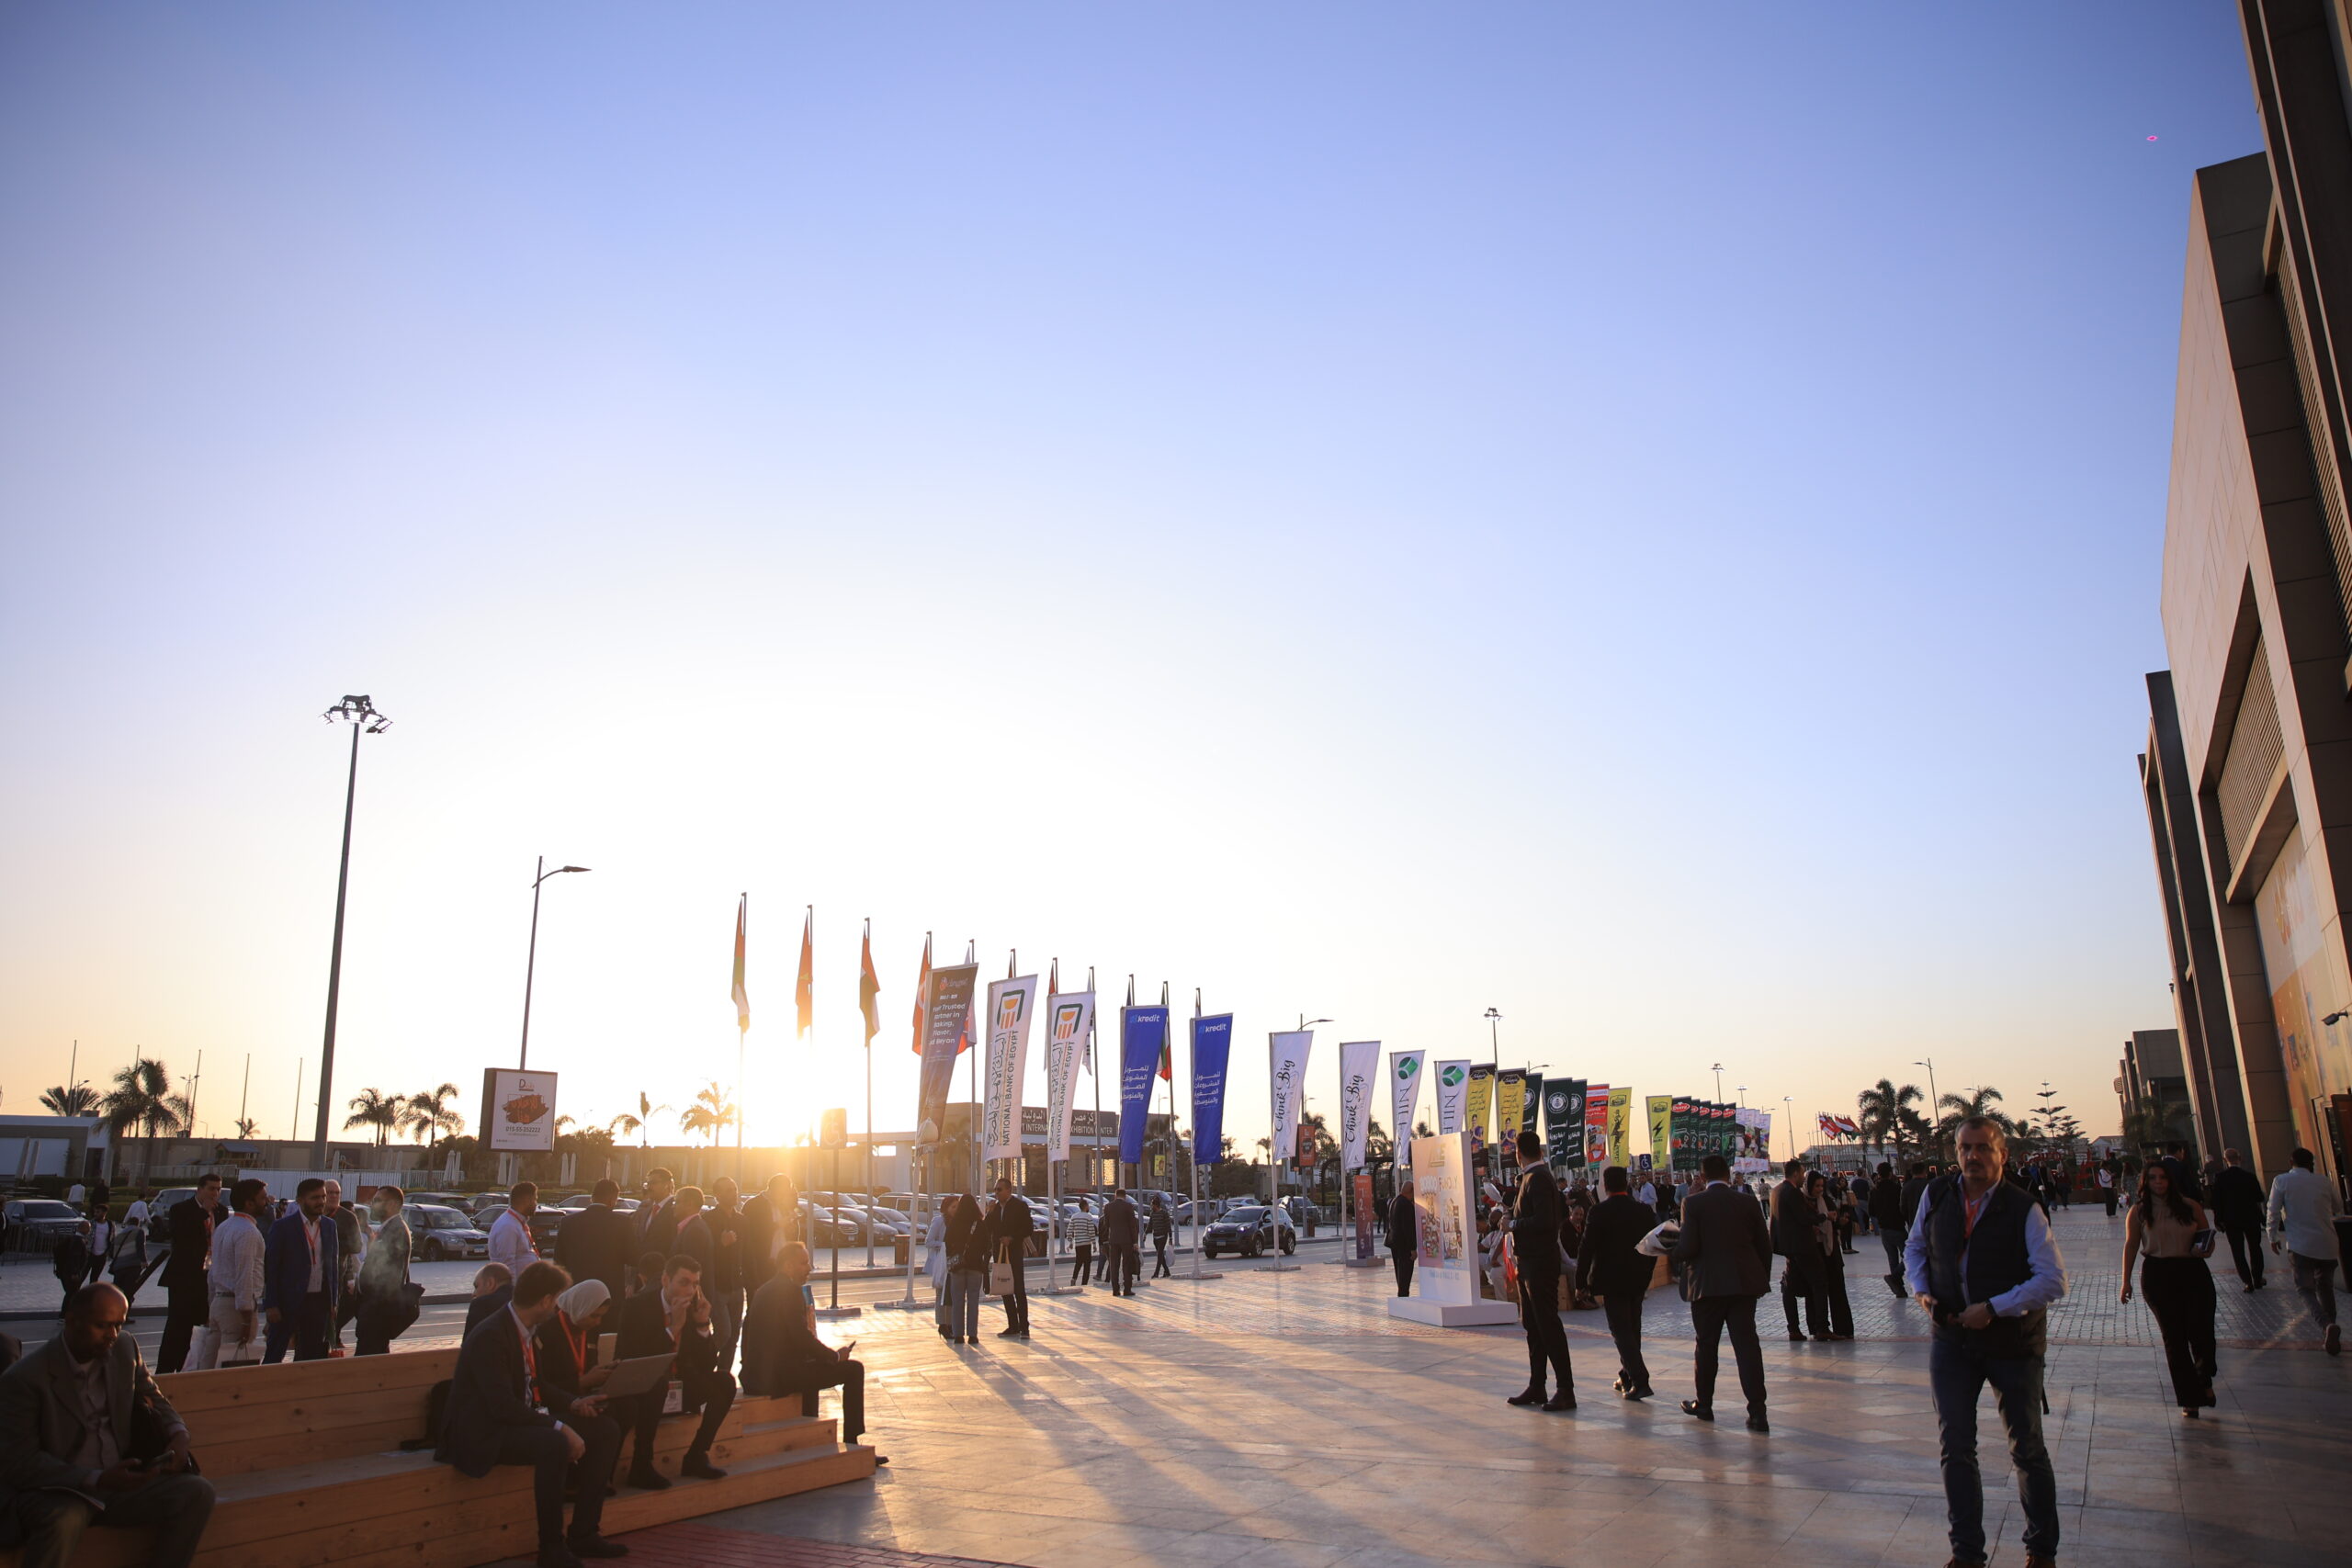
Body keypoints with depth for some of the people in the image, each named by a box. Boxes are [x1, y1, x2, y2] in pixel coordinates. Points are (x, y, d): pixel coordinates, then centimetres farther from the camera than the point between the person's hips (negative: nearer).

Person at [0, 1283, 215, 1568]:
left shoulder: (125, 1348, 3)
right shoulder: (24, 1378, -13)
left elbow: (152, 1397, 18)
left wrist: (178, 1434, -5)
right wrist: (97, 1480, -27)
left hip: (120, 1483, 5)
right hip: (56, 1493, -5)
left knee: (197, 1492, -18)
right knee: (63, 1520, -38)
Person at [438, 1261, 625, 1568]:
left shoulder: (526, 1330, 7)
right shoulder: (490, 1336, -22)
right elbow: (502, 1405, -29)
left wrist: (573, 1403, 1)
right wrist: (559, 1427, -30)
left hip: (521, 1421, 10)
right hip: (484, 1433, -10)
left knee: (605, 1430, 0)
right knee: (554, 1445, -35)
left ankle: (583, 1534, 4)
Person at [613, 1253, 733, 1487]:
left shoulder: (695, 1307, 0)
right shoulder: (636, 1306, -14)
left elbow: (707, 1365, -2)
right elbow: (634, 1360, -25)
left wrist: (703, 1324, -16)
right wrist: (674, 1327, -29)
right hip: (639, 1390, -6)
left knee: (725, 1381, -13)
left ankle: (696, 1456, -6)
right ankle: (641, 1466, -22)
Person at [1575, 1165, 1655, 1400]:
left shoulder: (1599, 1211, -12)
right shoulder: (1644, 1209, 3)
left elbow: (1587, 1248, -12)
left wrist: (1581, 1281, -6)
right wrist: (1646, 1273, 18)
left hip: (1611, 1280, -5)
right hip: (1637, 1280, 6)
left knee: (1621, 1331, -3)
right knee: (1632, 1329, 17)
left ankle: (1640, 1381, -12)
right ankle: (1628, 1378, 25)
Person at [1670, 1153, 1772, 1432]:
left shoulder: (1693, 1203, -8)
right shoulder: (1748, 1203, 2)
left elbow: (1688, 1247, -14)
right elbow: (1765, 1246, 5)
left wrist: (1671, 1253, 7)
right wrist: (1762, 1279, 17)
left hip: (1707, 1285, -2)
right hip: (1744, 1283, 2)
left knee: (1706, 1346, 11)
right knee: (1747, 1345, 2)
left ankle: (1703, 1404, 24)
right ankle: (1757, 1412, -4)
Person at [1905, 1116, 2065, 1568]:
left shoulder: (2024, 1209, -15)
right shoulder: (1936, 1198, -3)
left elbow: (2054, 1279, -18)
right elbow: (1915, 1248, 14)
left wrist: (1994, 1308, -22)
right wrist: (1920, 1290, -4)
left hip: (2013, 1343, -3)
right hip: (1951, 1340, 3)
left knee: (2027, 1450, 11)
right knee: (1955, 1449, 5)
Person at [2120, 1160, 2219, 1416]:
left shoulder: (2190, 1206, 5)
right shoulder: (2139, 1211, 2)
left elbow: (2207, 1236, 15)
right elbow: (2131, 1245, 4)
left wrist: (2205, 1249, -8)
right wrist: (2126, 1281, 2)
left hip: (2193, 1272, 1)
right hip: (2158, 1276, -1)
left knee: (2201, 1332, -6)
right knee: (2174, 1337, 3)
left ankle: (2204, 1380, 26)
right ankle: (2190, 1398, 12)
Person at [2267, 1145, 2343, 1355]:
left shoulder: (2281, 1181, -1)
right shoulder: (2324, 1181, 7)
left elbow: (2274, 1211, -4)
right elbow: (2338, 1209, 21)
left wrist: (2273, 1237, 7)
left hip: (2300, 1244, -3)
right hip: (2327, 1244, 3)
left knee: (2306, 1288, -2)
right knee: (2326, 1288, 17)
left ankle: (2326, 1325, -27)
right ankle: (2329, 1332, 18)